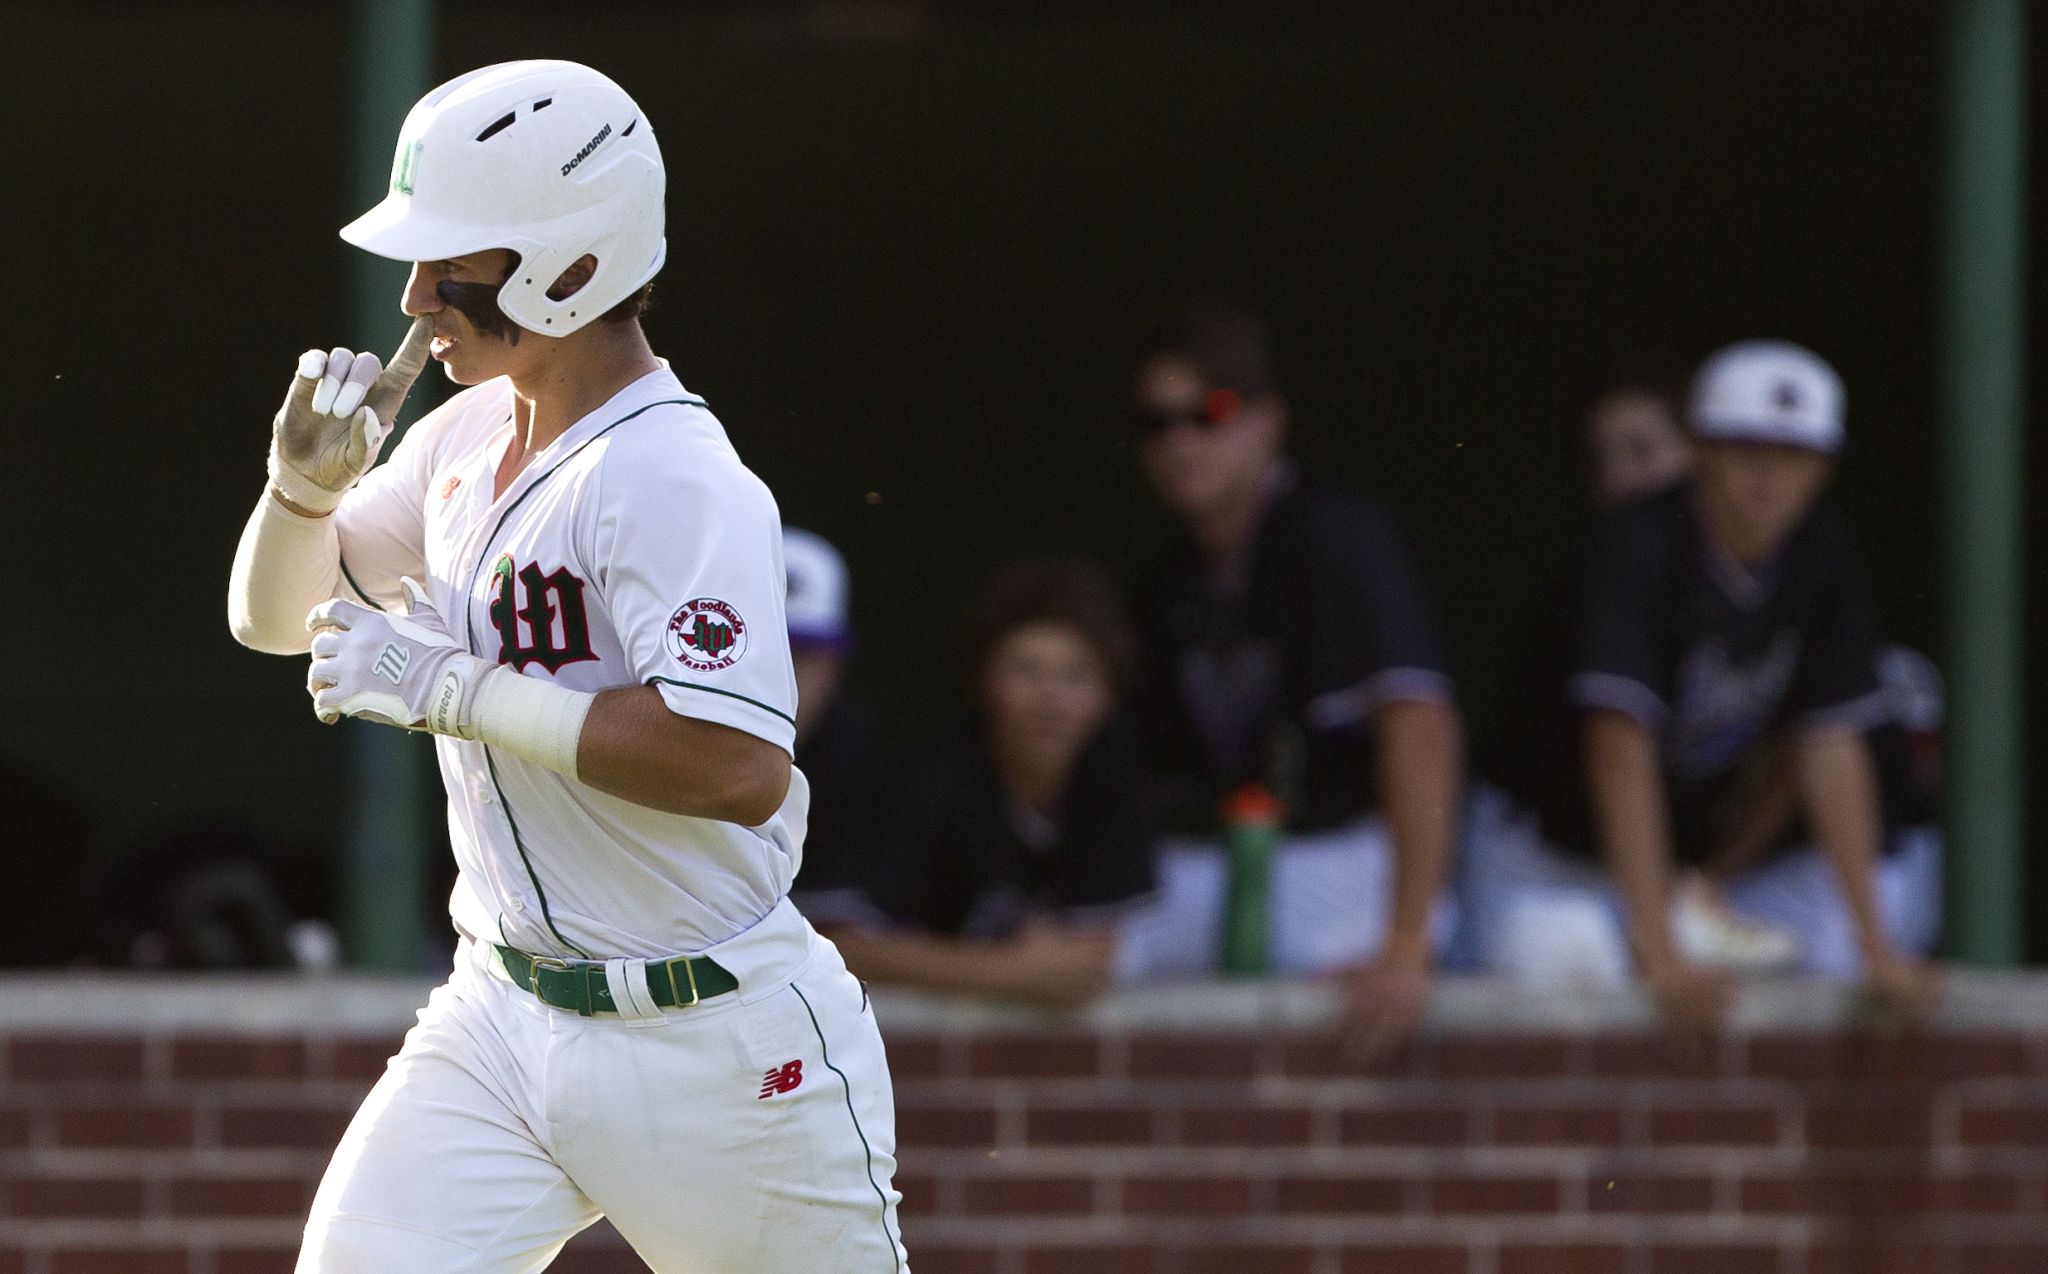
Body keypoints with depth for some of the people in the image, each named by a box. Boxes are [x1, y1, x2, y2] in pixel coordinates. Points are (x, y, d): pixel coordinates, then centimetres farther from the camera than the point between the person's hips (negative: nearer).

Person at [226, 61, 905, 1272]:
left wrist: (456, 688, -26)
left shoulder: (674, 482, -20)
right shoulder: (471, 438, 6)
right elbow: (278, 616, 18)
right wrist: (307, 483, -4)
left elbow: (739, 768, -31)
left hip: (717, 1048, -7)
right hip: (504, 1023, 7)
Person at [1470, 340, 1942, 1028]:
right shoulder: (1637, 545, -24)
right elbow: (1620, 749, -31)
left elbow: (1832, 746, -8)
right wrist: (1660, 953, -39)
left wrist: (1875, 948, -15)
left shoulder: (1820, 556, -8)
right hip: (1553, 861, -5)